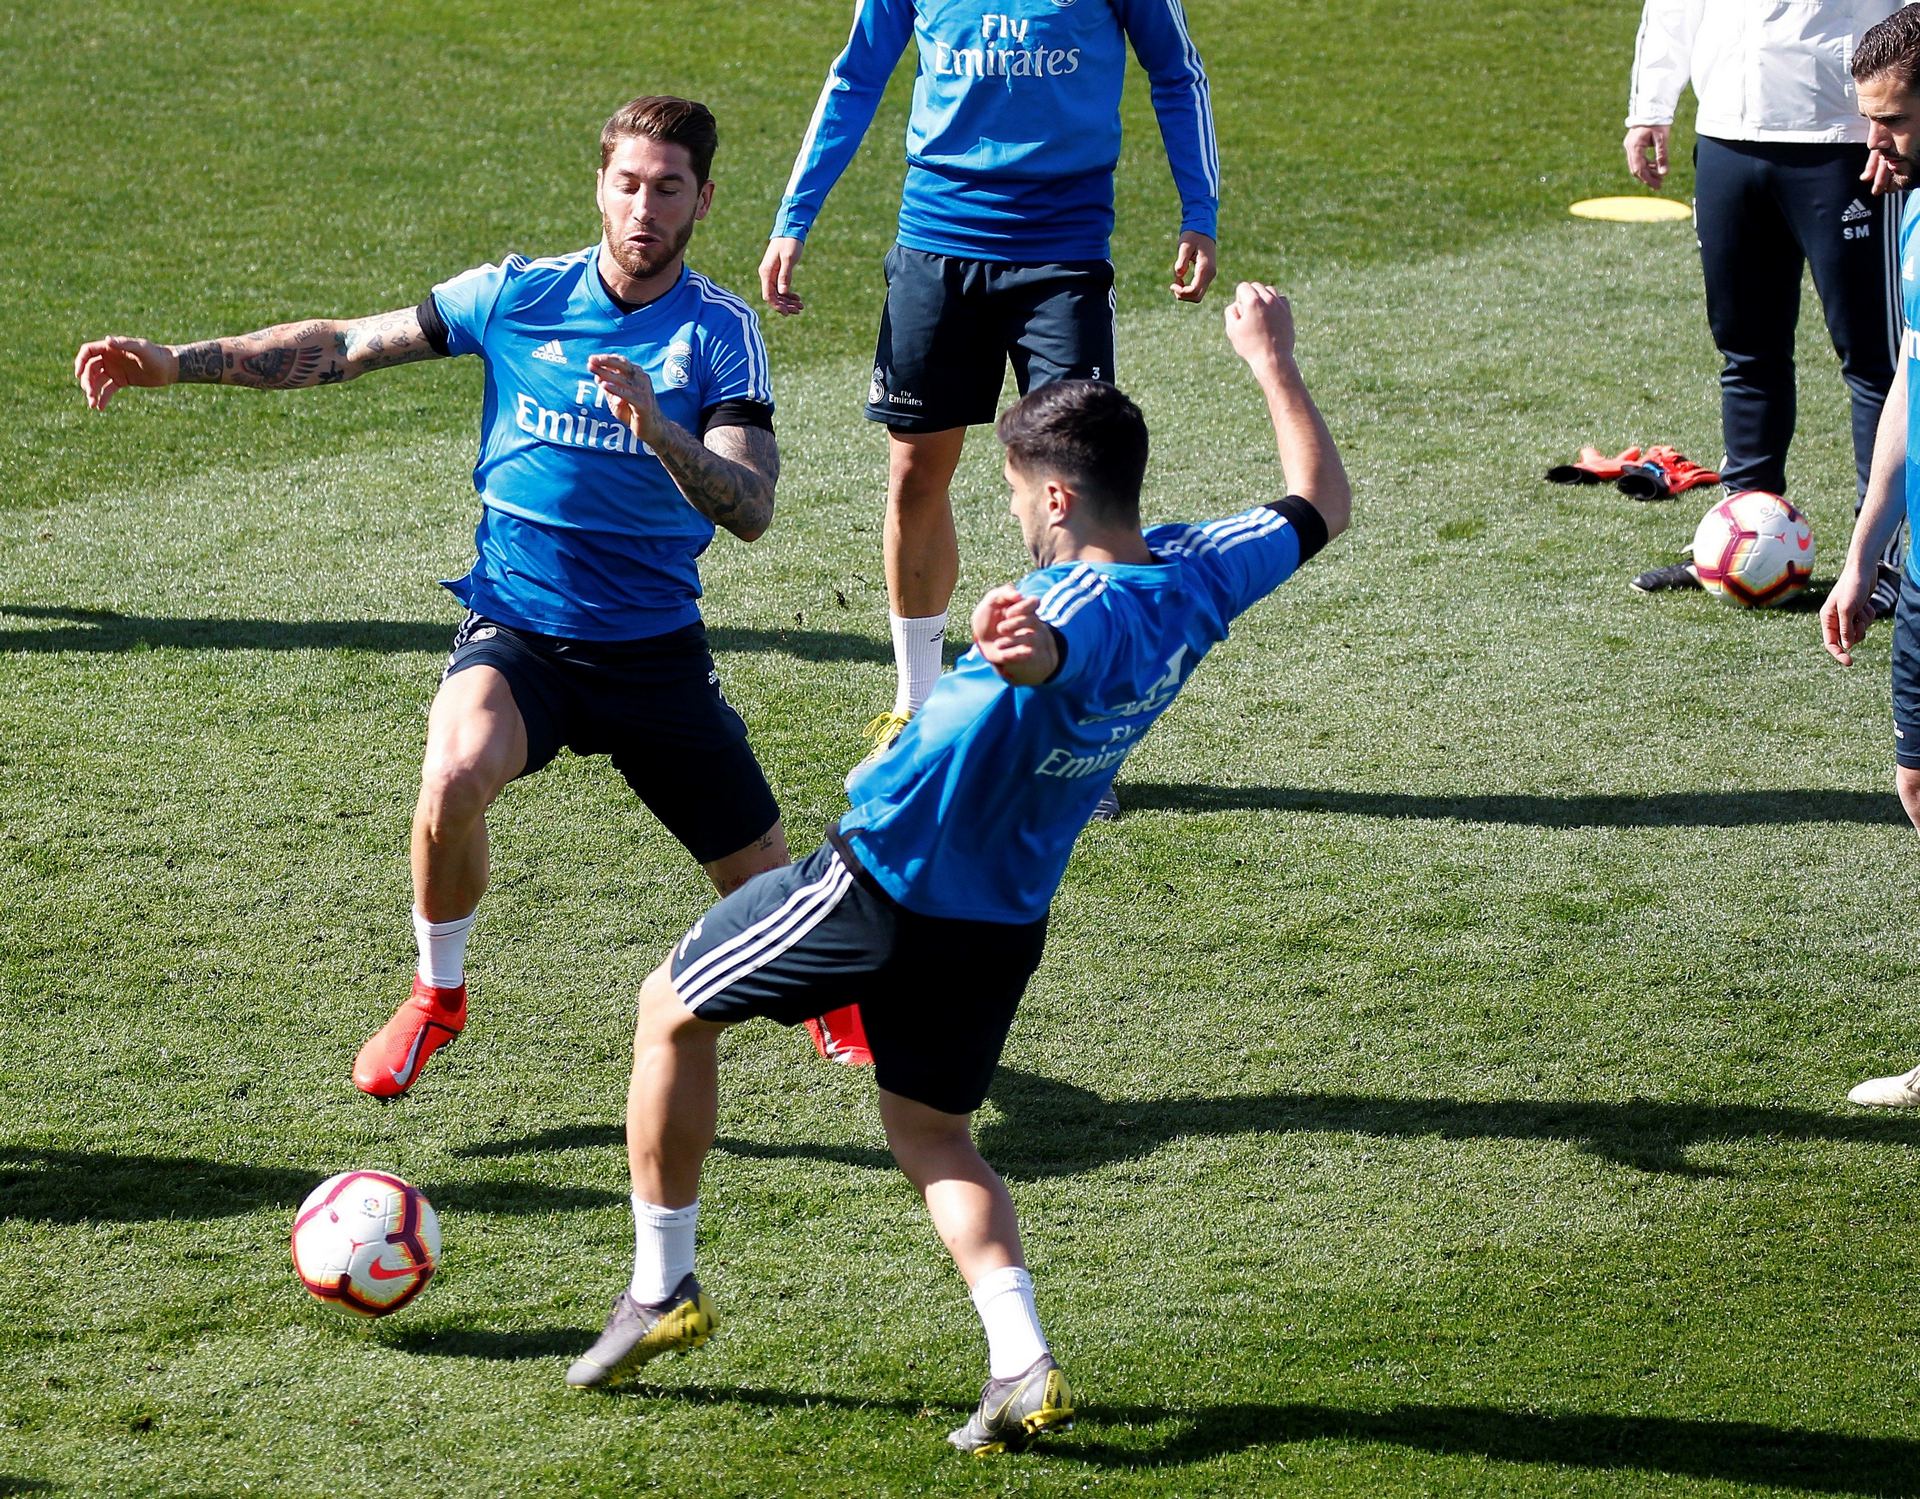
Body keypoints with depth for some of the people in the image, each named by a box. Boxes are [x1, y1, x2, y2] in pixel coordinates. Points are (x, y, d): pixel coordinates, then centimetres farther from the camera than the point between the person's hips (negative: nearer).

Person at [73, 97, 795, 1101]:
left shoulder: (720, 331, -7)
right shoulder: (517, 296, -2)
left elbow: (751, 512, -19)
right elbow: (345, 347, 5)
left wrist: (657, 425, -37)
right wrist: (177, 363, 0)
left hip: (657, 649, 0)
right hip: (516, 634, 0)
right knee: (456, 774, -33)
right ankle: (437, 996, -6)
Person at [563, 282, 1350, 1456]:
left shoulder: (1087, 605, -28)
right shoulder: (1202, 576, -4)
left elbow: (1053, 657, -55)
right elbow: (1323, 504, 15)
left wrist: (1026, 642, -77)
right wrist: (1274, 363, 23)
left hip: (883, 879, -8)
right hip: (1004, 927, 8)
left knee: (672, 1009, 13)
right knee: (931, 1129, 22)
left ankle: (663, 1289, 21)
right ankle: (1024, 1368, 1)